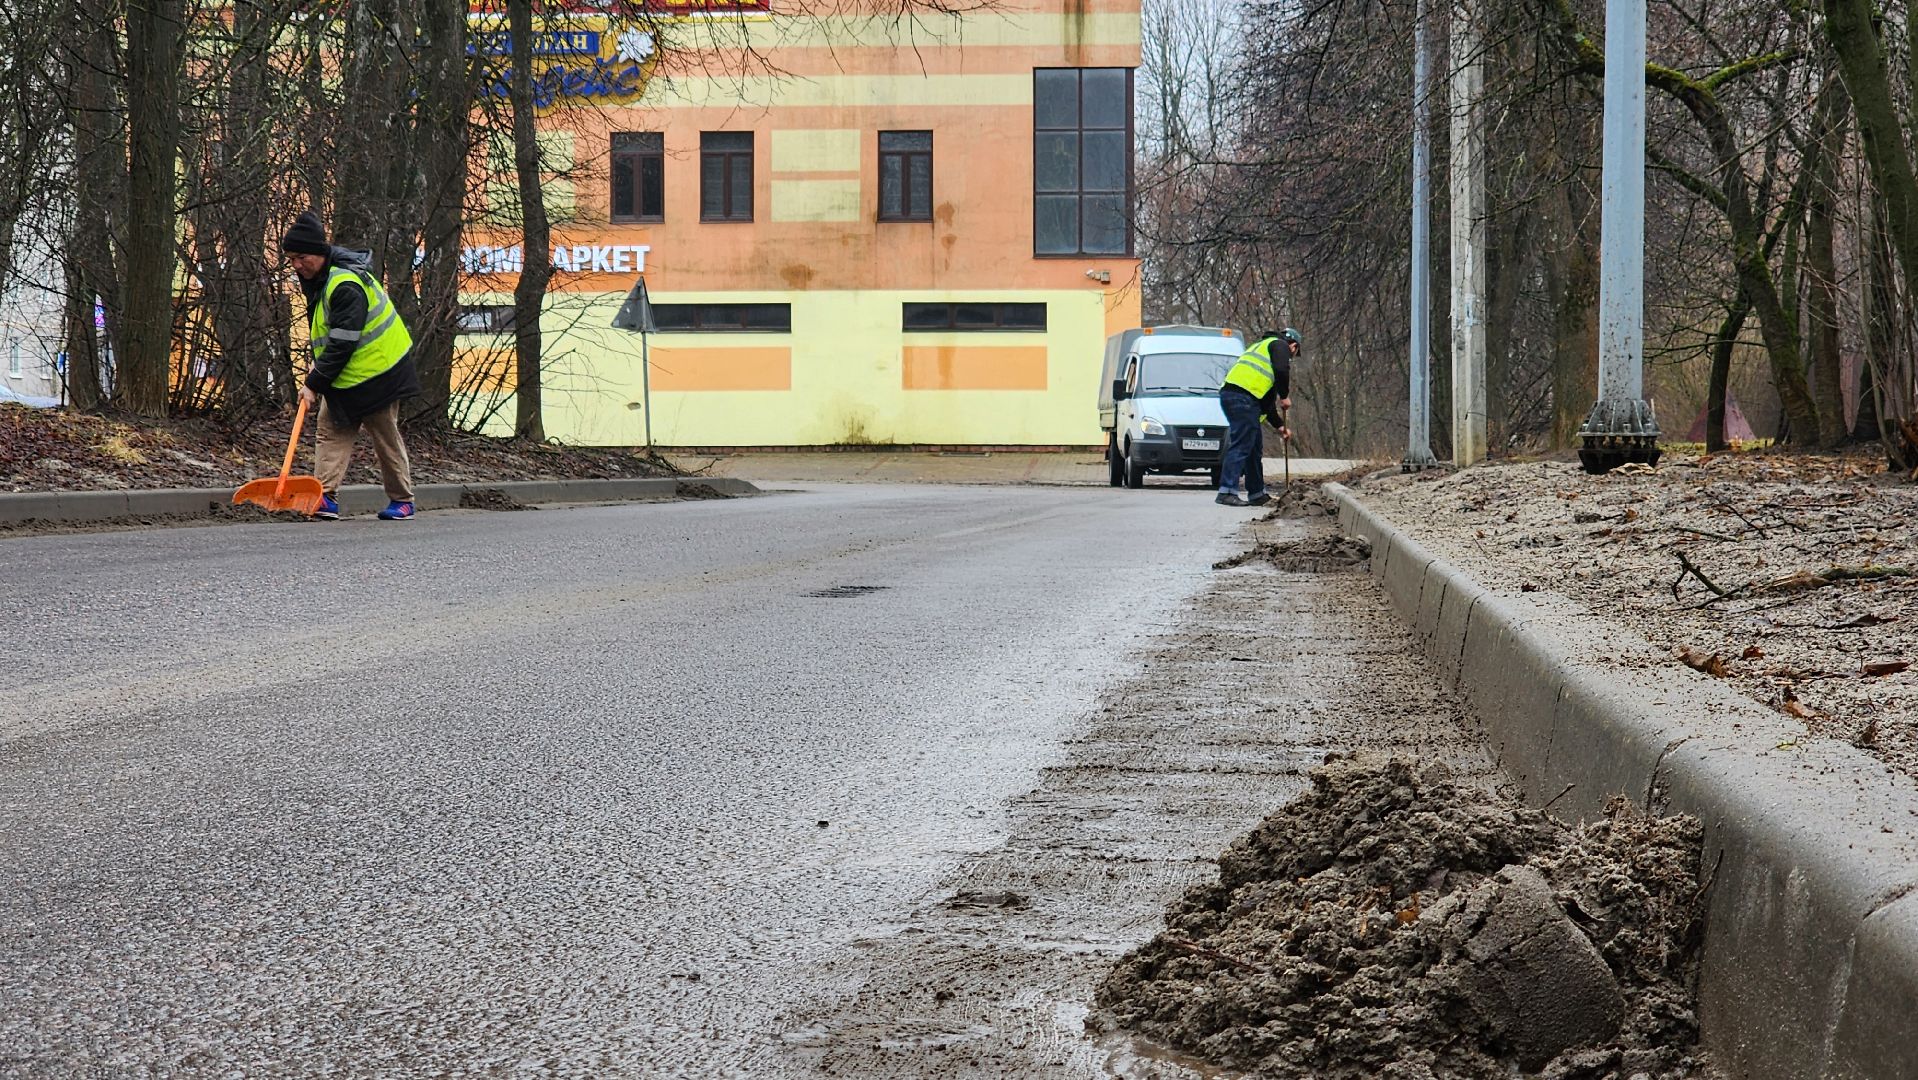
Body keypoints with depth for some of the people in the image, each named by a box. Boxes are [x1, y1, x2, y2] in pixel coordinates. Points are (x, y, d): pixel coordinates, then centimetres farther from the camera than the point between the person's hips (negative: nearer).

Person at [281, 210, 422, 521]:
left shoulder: (345, 286, -27)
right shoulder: (318, 279, 5)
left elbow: (342, 344, -28)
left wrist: (315, 383, -25)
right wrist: (318, 364, 10)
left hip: (375, 373, -9)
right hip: (343, 374, 9)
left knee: (386, 437, 3)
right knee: (330, 431, -1)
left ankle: (402, 500, 15)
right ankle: (326, 498, -8)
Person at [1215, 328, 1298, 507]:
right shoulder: (1280, 346, 9)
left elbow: (1267, 400, 38)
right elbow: (1282, 371, -13)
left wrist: (1279, 425, 37)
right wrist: (1285, 396, 3)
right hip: (1243, 397, -9)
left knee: (1255, 446, 17)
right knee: (1241, 446, -11)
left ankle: (1257, 494, 23)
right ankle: (1227, 492, -17)